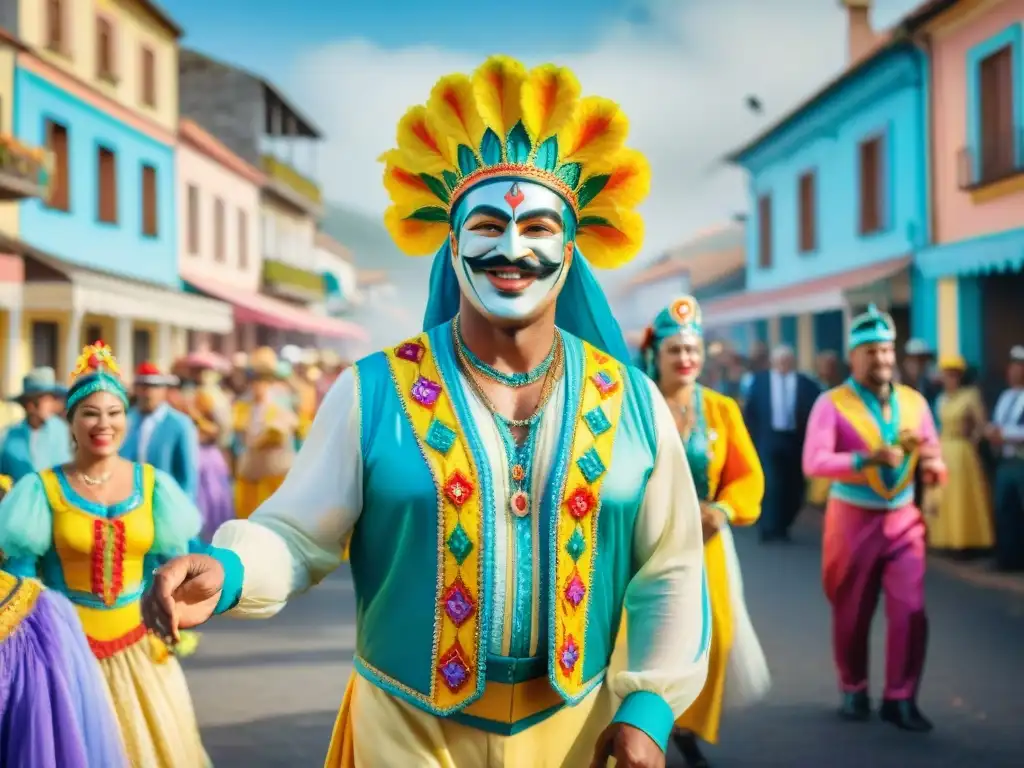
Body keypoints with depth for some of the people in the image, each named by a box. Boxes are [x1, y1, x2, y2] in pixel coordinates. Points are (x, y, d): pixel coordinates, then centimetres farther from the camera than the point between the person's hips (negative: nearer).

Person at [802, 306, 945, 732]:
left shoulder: (914, 402, 4)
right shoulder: (832, 403, -9)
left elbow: (935, 467, 6)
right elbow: (813, 462, -21)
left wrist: (931, 463, -18)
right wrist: (867, 459, -32)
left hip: (903, 519, 3)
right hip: (853, 520, -3)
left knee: (910, 611, -5)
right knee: (851, 613, 9)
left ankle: (900, 698, 7)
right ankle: (853, 691, 28)